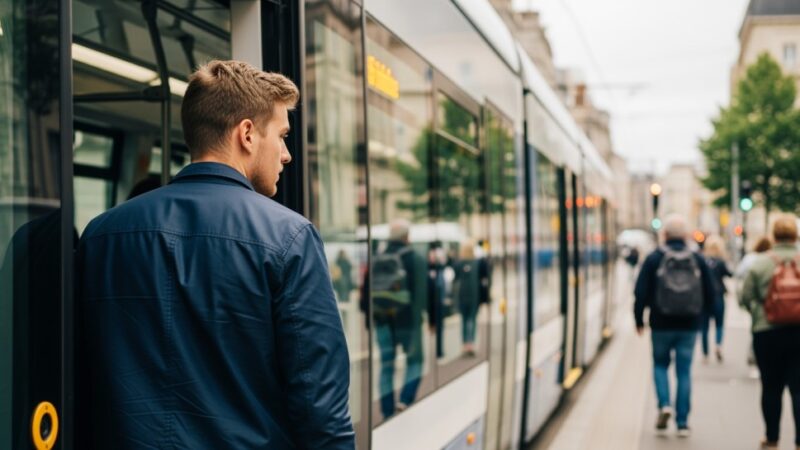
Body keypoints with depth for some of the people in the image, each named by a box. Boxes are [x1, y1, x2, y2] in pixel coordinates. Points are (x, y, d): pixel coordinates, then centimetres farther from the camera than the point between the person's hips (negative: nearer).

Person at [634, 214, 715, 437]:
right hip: (689, 327, 1)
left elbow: (641, 293, -7)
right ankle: (682, 422, 6)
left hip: (661, 325, -1)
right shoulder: (698, 260, 1)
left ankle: (664, 404, -4)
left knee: (660, 365, 17)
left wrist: (639, 319, 6)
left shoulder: (653, 259, -5)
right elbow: (710, 295, 5)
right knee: (684, 372, 7)